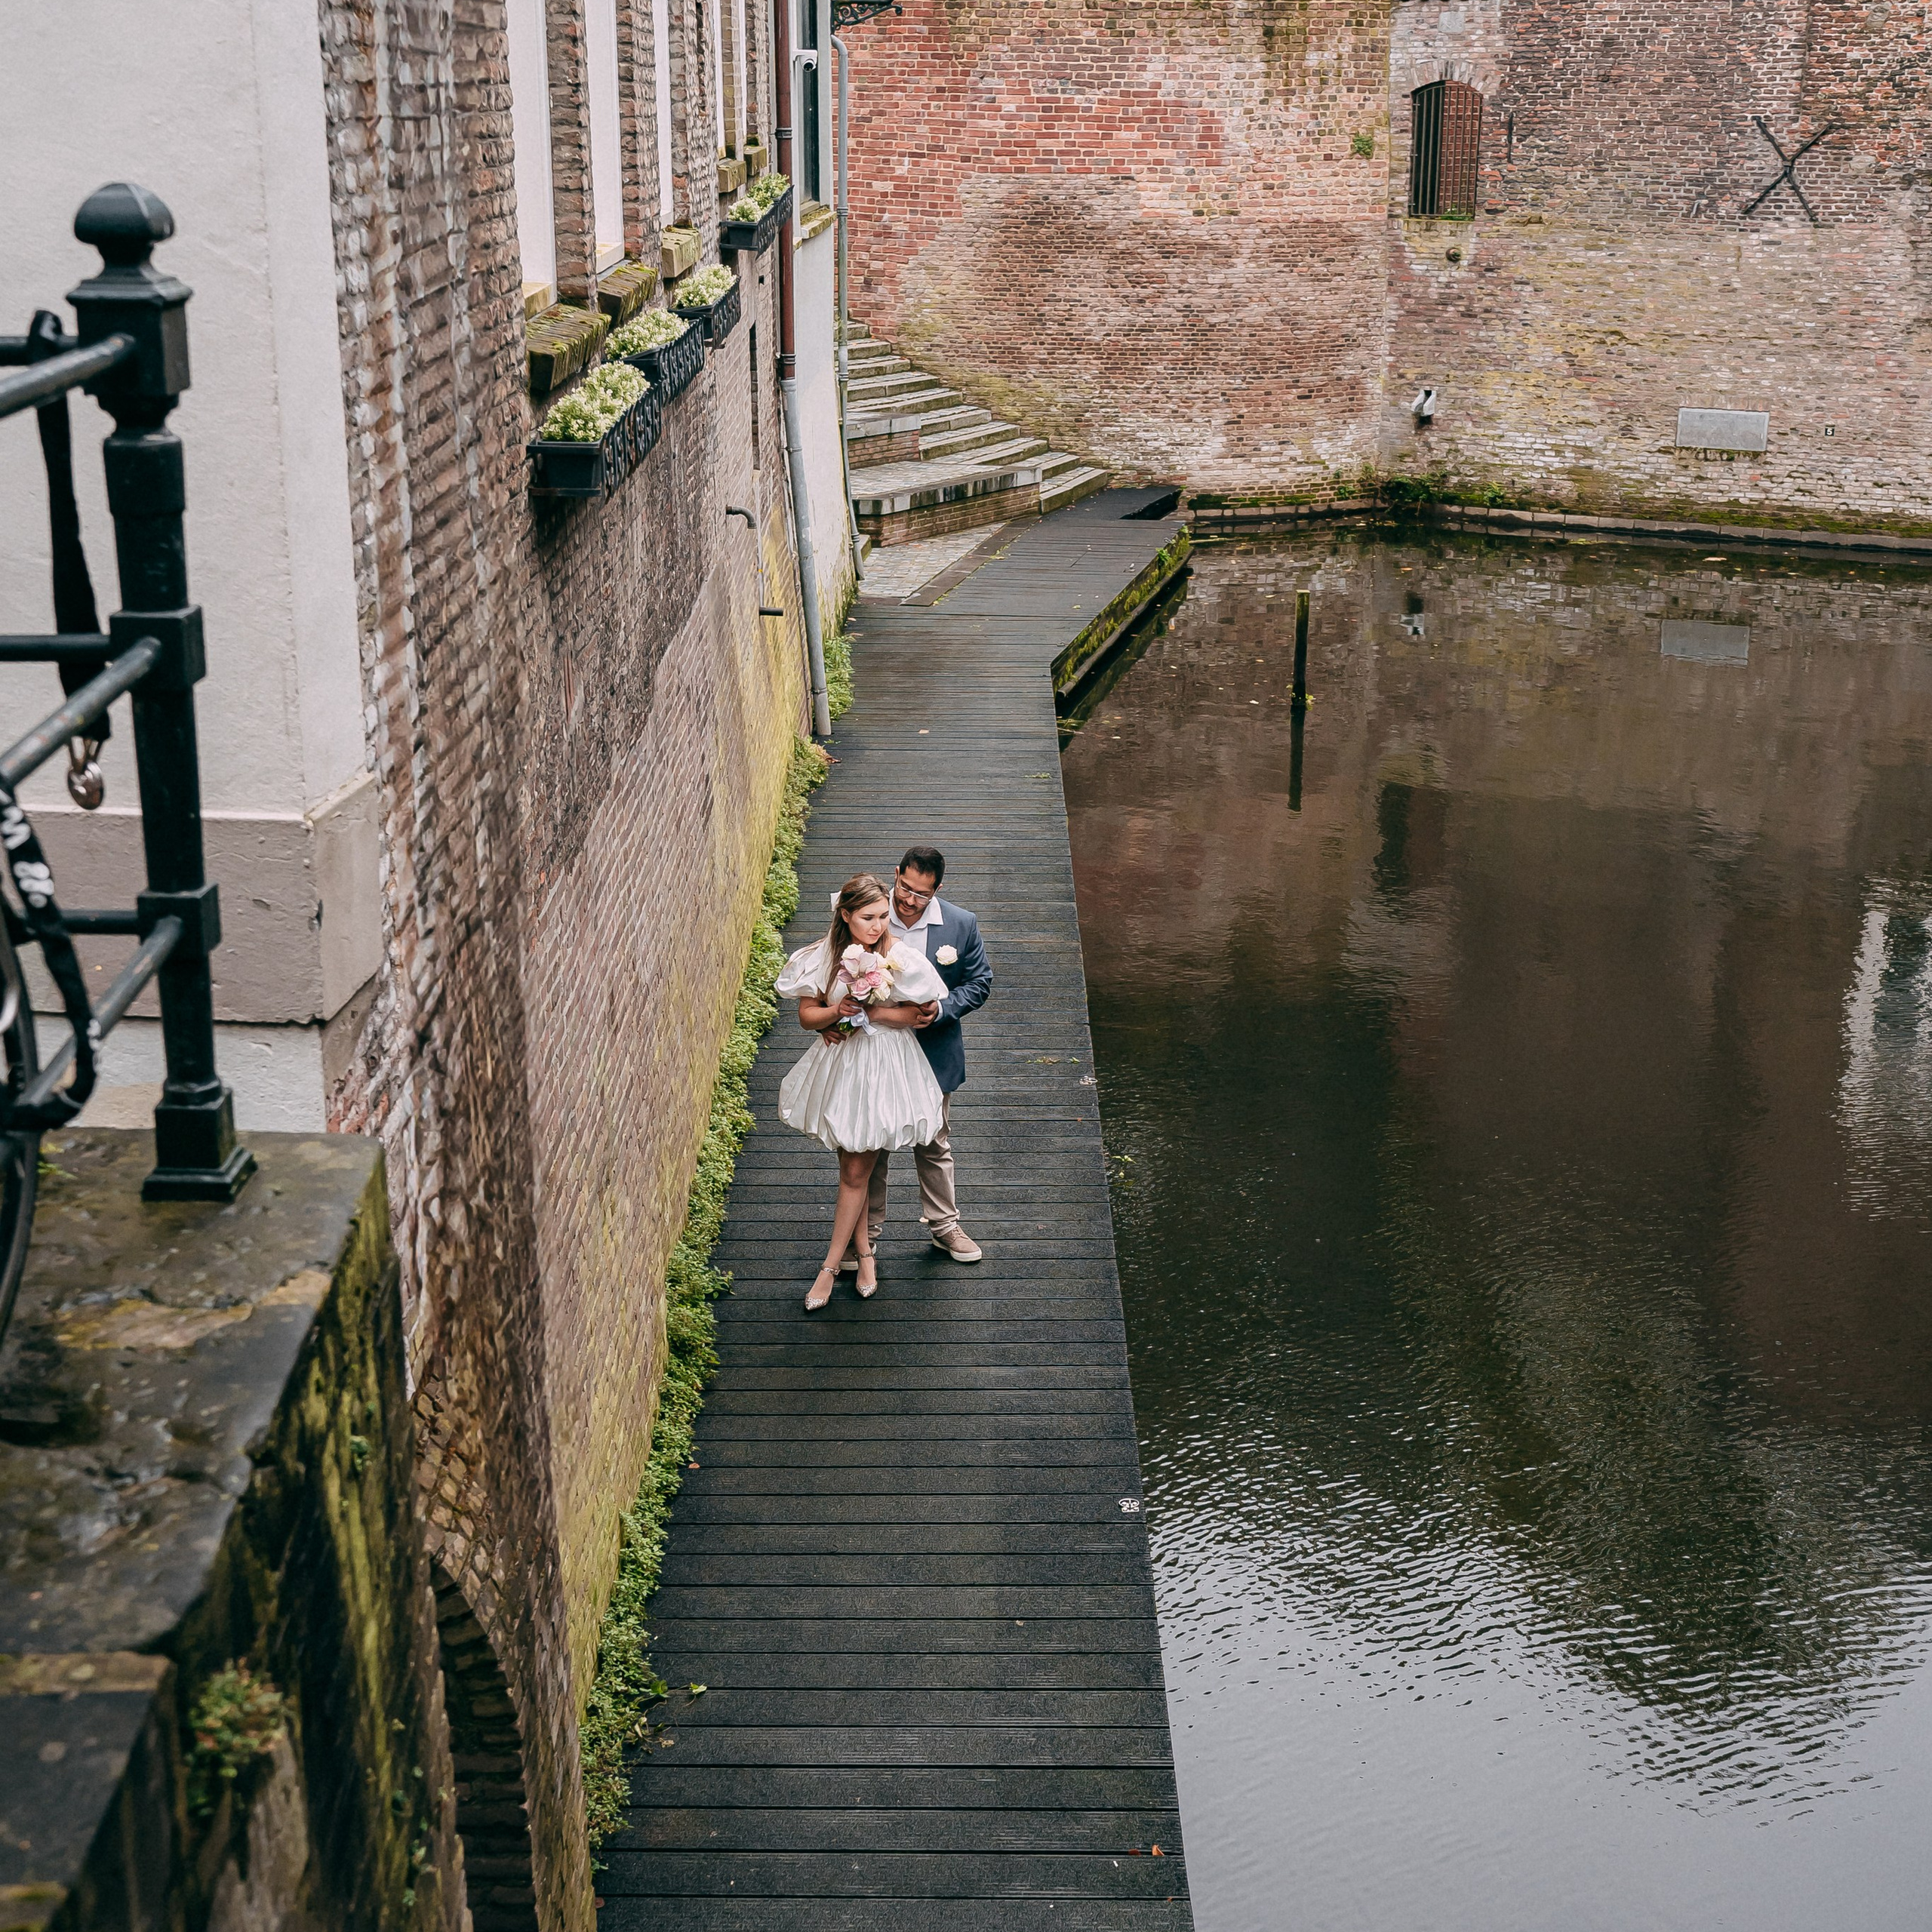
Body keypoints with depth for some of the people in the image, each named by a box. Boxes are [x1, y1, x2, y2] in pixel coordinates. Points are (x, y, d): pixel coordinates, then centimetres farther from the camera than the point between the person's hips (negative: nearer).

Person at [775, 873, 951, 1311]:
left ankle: (831, 1266, 12)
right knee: (853, 1165, 12)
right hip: (839, 1064, 2)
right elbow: (806, 1015, -1)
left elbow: (924, 1012, -8)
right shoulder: (825, 955, -6)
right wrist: (836, 1012, -22)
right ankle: (863, 1248, 31)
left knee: (856, 1171, 2)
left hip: (885, 1066, -2)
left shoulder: (902, 957, -12)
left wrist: (873, 1012, -18)